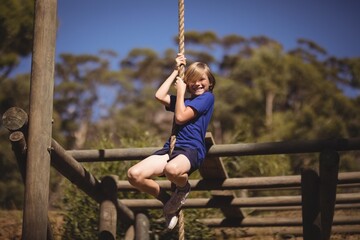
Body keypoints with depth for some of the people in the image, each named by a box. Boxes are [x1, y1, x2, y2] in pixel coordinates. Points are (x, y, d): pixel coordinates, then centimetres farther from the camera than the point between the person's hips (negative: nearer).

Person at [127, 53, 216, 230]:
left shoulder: (207, 97, 4)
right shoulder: (185, 100, 26)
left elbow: (180, 117, -5)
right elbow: (160, 96, 11)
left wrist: (180, 91, 6)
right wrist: (176, 71, 18)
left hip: (191, 150, -7)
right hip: (170, 148, 7)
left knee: (172, 169, -45)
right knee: (133, 175, -19)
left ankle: (183, 189, -6)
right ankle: (167, 201, 4)